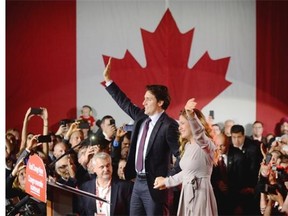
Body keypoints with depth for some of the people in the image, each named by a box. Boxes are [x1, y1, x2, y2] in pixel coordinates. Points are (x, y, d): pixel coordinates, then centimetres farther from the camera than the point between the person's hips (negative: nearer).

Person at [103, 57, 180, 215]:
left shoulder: (169, 126, -16)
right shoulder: (141, 117, 7)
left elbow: (181, 155, -16)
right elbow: (125, 103, 19)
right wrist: (108, 80, 18)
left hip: (154, 185, -8)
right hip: (138, 182, 8)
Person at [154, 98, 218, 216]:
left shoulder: (205, 143, -13)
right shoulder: (187, 145, 16)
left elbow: (199, 133, -37)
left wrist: (191, 115, -55)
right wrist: (166, 181, 34)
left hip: (200, 193, -9)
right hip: (187, 193, 9)